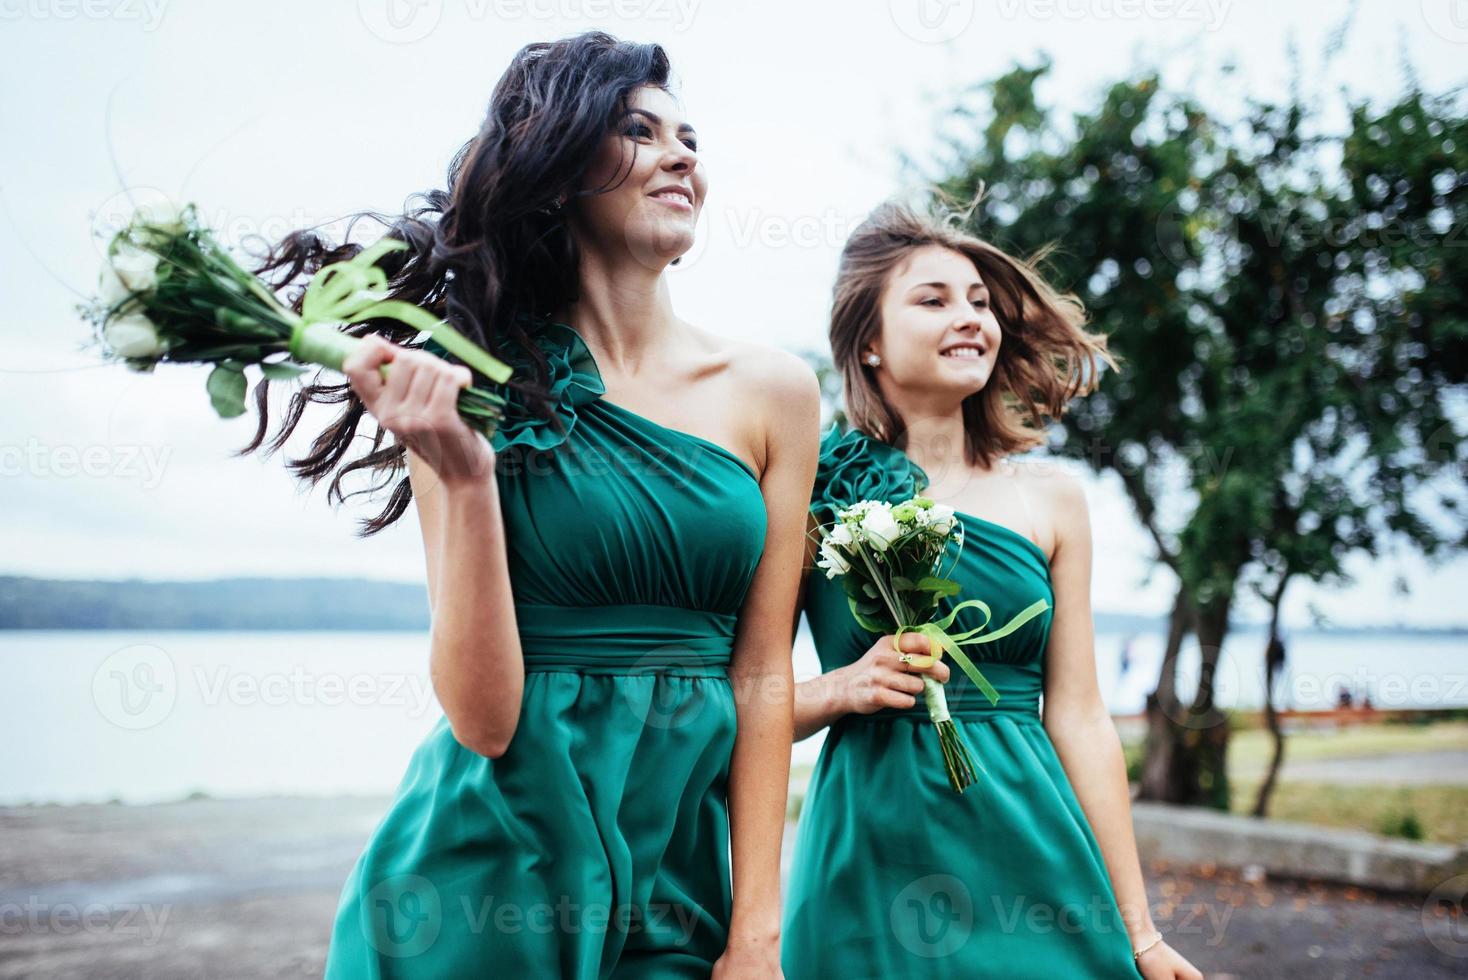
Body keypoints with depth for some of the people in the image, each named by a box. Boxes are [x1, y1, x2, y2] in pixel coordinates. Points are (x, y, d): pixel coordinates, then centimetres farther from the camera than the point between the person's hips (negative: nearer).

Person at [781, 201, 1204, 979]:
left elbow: (1079, 717, 5)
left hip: (1026, 848, 2)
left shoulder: (1048, 497, 6)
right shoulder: (814, 495, -1)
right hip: (869, 857, -2)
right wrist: (842, 689, -17)